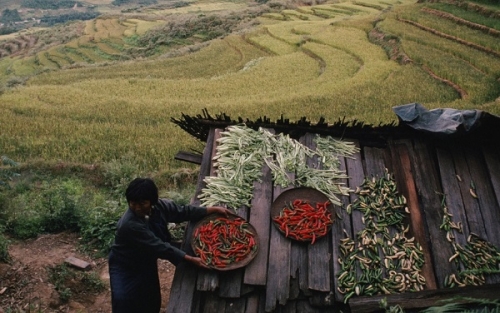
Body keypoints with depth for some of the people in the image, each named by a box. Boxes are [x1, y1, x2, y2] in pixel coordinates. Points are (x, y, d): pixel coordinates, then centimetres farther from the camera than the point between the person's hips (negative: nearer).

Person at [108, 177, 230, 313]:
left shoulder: (160, 206, -18)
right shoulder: (129, 225, -37)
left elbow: (184, 211, -3)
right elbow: (159, 247, -36)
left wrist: (213, 209, -6)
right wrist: (191, 259, -35)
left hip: (147, 263, 6)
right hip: (125, 267, -6)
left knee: (152, 301, 18)